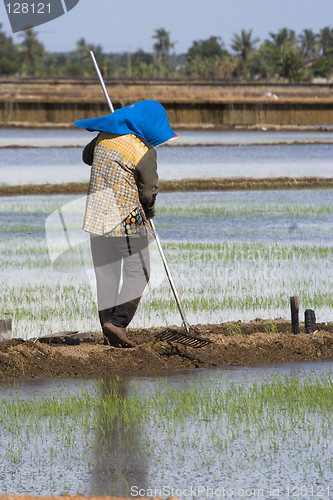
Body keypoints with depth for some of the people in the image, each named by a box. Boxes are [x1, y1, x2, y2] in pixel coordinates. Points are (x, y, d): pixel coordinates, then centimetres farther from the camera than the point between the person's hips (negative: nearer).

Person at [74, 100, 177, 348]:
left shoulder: (104, 138, 3)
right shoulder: (145, 152, -15)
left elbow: (87, 156, 24)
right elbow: (148, 192, -7)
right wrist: (149, 211, 13)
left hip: (96, 215, 7)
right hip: (127, 222, -7)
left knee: (105, 276, 11)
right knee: (137, 272, 5)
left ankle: (110, 335, 14)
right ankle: (118, 321, -9)